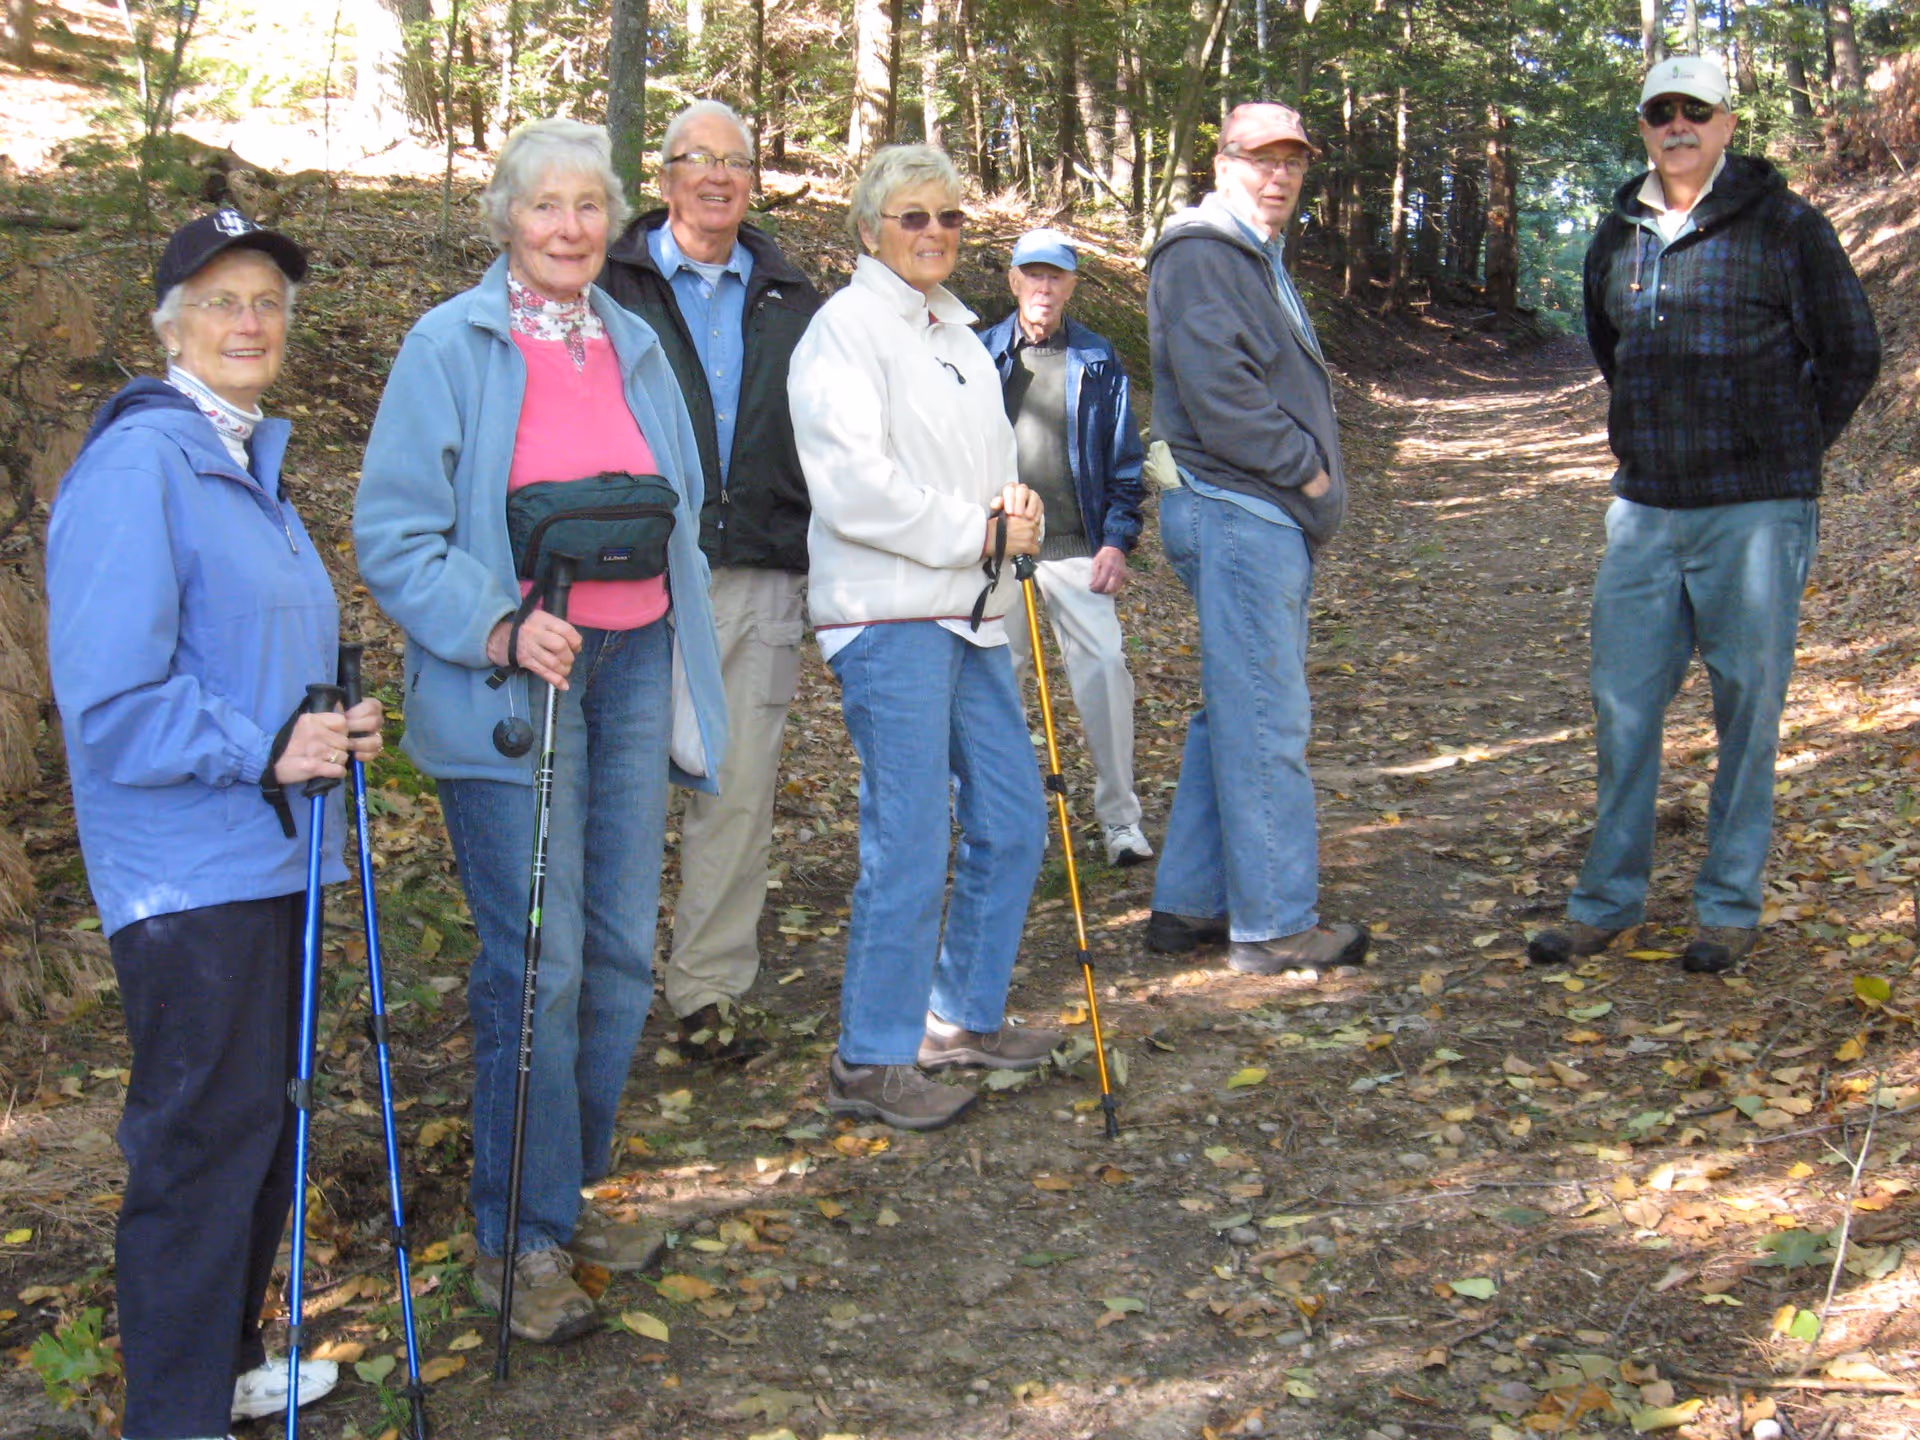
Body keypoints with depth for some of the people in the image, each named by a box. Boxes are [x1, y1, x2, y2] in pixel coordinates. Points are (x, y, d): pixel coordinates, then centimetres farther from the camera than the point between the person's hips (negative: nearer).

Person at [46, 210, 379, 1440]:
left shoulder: (253, 462, 14)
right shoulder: (137, 463, -14)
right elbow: (112, 696, -19)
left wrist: (330, 725, 6)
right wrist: (261, 748, -20)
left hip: (270, 850, 9)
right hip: (187, 866, -9)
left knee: (262, 1120, 18)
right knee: (201, 1138, -2)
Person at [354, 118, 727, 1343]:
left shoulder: (637, 346, 13)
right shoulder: (452, 346, -4)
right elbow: (393, 533, -8)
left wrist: (688, 663, 14)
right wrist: (501, 630, -21)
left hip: (634, 667, 6)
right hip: (509, 687, -6)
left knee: (623, 949, 9)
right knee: (538, 963, -6)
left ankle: (572, 1189, 27)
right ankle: (522, 1236, 9)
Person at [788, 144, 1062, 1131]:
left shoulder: (958, 332, 20)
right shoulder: (846, 328, -7)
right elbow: (853, 487, -17)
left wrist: (1015, 511, 3)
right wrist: (976, 531, -12)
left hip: (970, 611, 9)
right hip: (889, 615, -9)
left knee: (1010, 822, 12)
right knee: (909, 843, -8)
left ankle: (966, 1015, 27)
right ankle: (871, 1060, 5)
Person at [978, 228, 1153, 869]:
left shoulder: (1098, 362, 8)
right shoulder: (980, 356, 6)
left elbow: (1124, 461, 10)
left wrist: (1117, 540, -1)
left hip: (1078, 549, 0)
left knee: (1106, 667, -11)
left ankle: (1120, 818, -2)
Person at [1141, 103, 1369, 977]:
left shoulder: (1260, 261, 24)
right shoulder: (1200, 256, -8)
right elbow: (1218, 395, -19)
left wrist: (1316, 486, 12)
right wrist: (1310, 476, -12)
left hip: (1271, 517, 11)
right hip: (1235, 512, -11)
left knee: (1235, 717, 12)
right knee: (1265, 725, -8)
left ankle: (1188, 905, 19)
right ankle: (1274, 926, -2)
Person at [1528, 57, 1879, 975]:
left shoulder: (1783, 225, -2)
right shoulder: (1616, 239, 11)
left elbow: (1852, 355, 3)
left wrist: (1783, 453, 8)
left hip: (1754, 511, -4)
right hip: (1644, 510, 4)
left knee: (1748, 708, 2)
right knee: (1622, 702, 5)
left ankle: (1729, 907, 14)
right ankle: (1608, 900, 17)